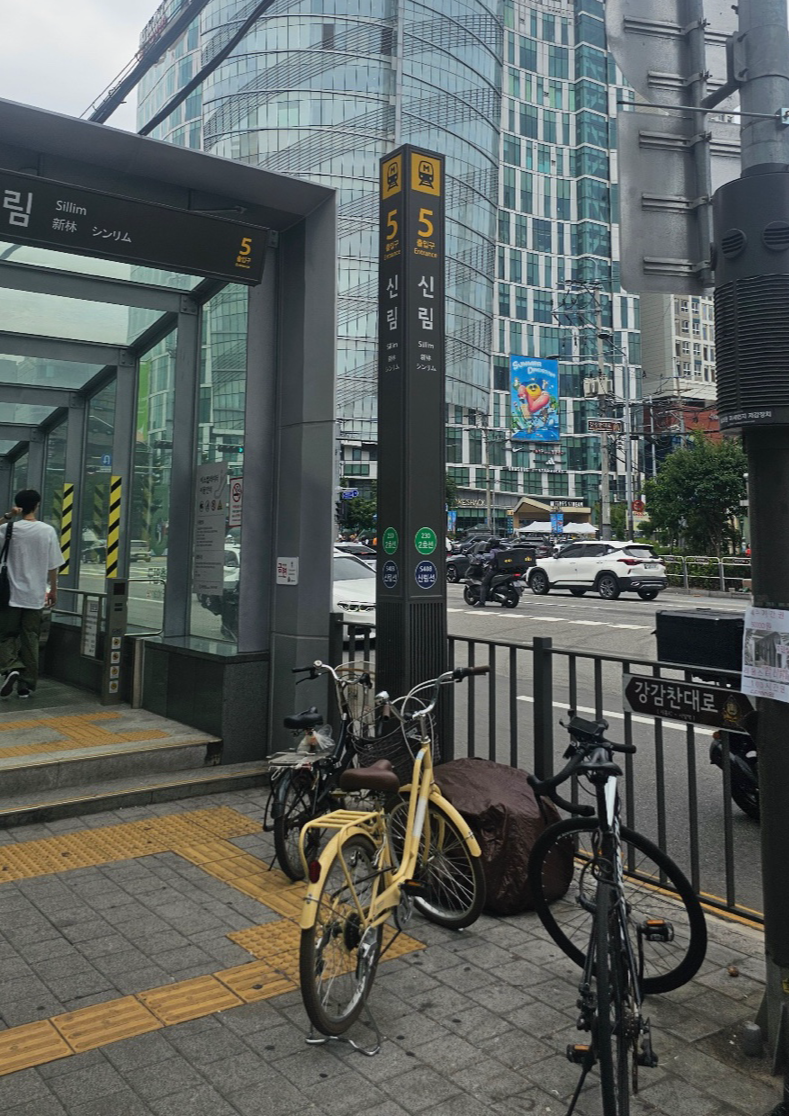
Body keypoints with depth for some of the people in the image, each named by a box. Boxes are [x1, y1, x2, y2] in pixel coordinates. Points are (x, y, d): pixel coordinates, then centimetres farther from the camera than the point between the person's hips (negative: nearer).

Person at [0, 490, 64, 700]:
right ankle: (26, 686, 11)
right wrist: (53, 590, 11)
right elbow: (53, 565, 0)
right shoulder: (48, 531, -3)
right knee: (30, 640, 8)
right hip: (35, 596, 1)